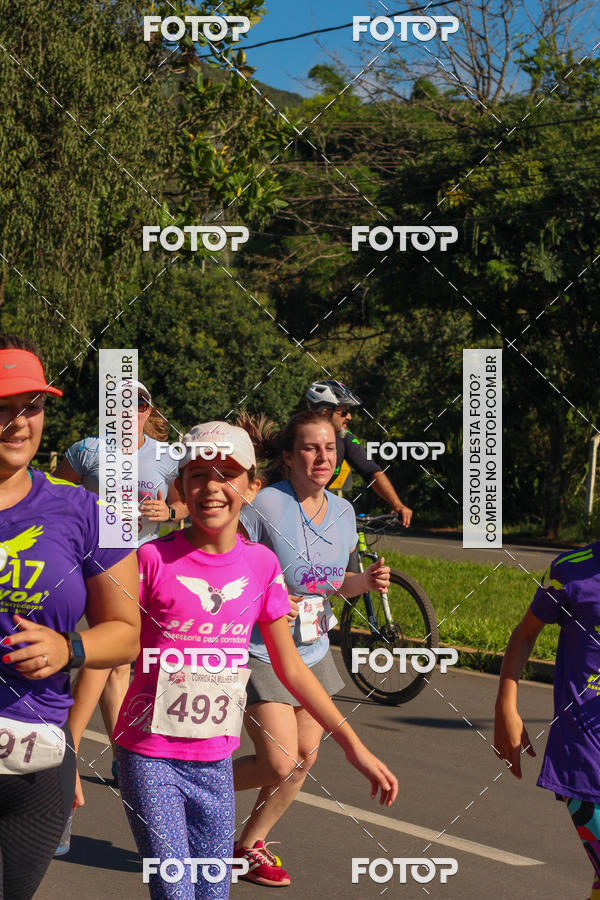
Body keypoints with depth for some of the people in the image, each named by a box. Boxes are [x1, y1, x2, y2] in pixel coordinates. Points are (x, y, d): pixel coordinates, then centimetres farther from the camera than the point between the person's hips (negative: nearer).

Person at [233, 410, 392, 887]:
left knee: (305, 758, 8)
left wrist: (366, 580, -6)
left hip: (313, 654, 7)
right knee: (282, 766, -10)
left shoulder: (342, 512, 3)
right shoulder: (265, 505, -18)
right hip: (261, 652, -7)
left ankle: (250, 844, 29)